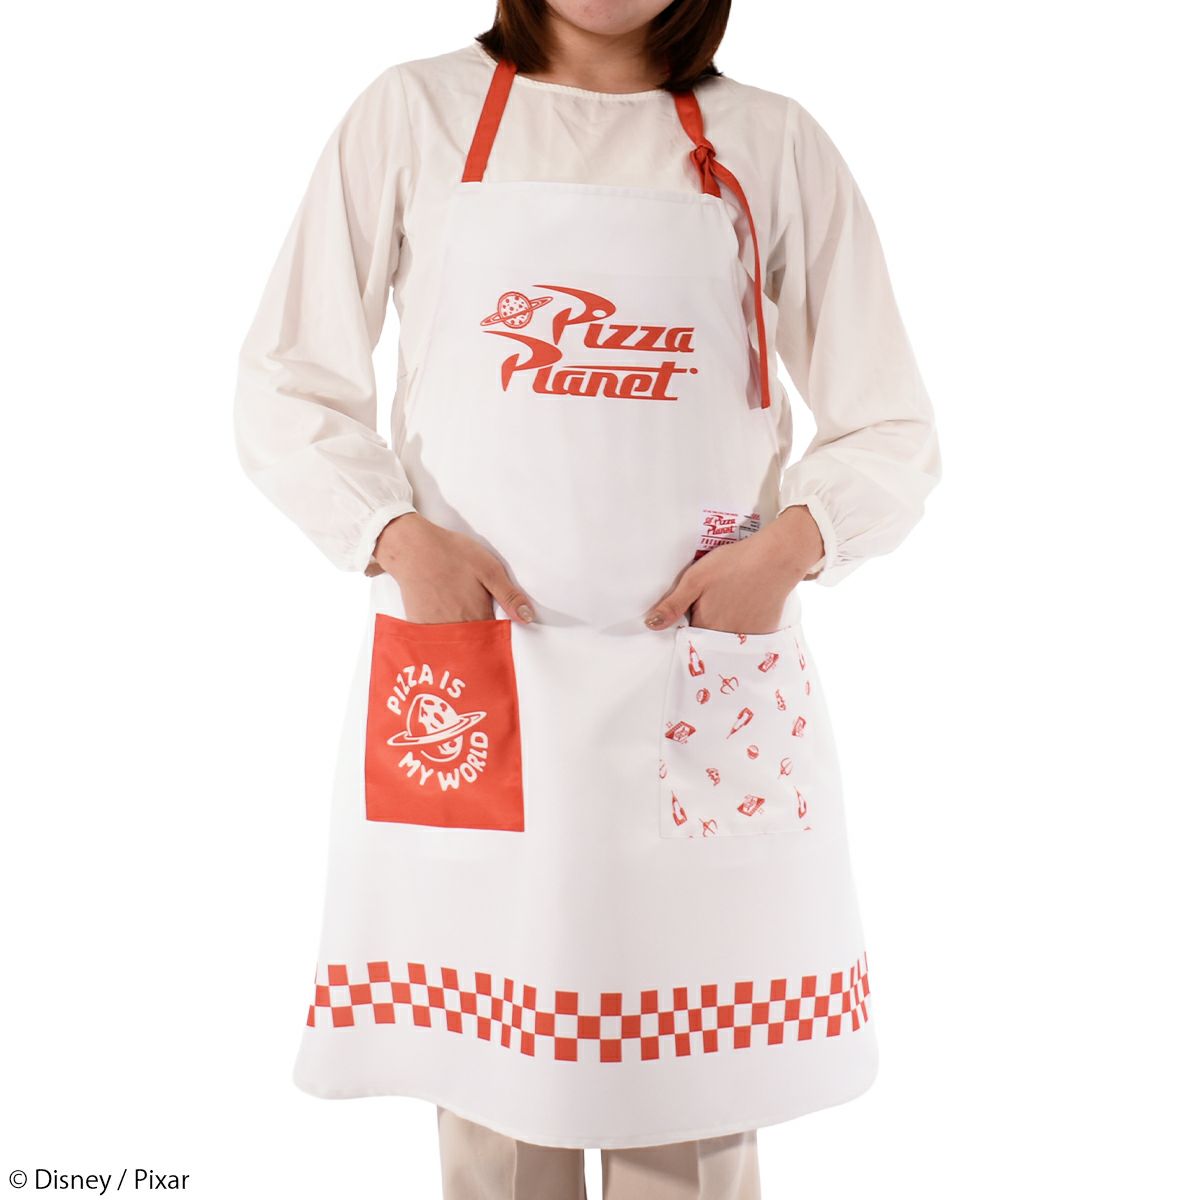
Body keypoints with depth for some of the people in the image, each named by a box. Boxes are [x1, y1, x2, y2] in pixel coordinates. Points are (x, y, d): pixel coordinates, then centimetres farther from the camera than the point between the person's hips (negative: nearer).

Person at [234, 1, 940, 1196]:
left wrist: (794, 540, -10)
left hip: (707, 684, 1)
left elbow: (891, 432, 9)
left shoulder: (774, 144, 7)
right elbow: (284, 388, 7)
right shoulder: (412, 114, 6)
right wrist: (395, 533, -9)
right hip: (470, 677, 0)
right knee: (490, 1102, 7)